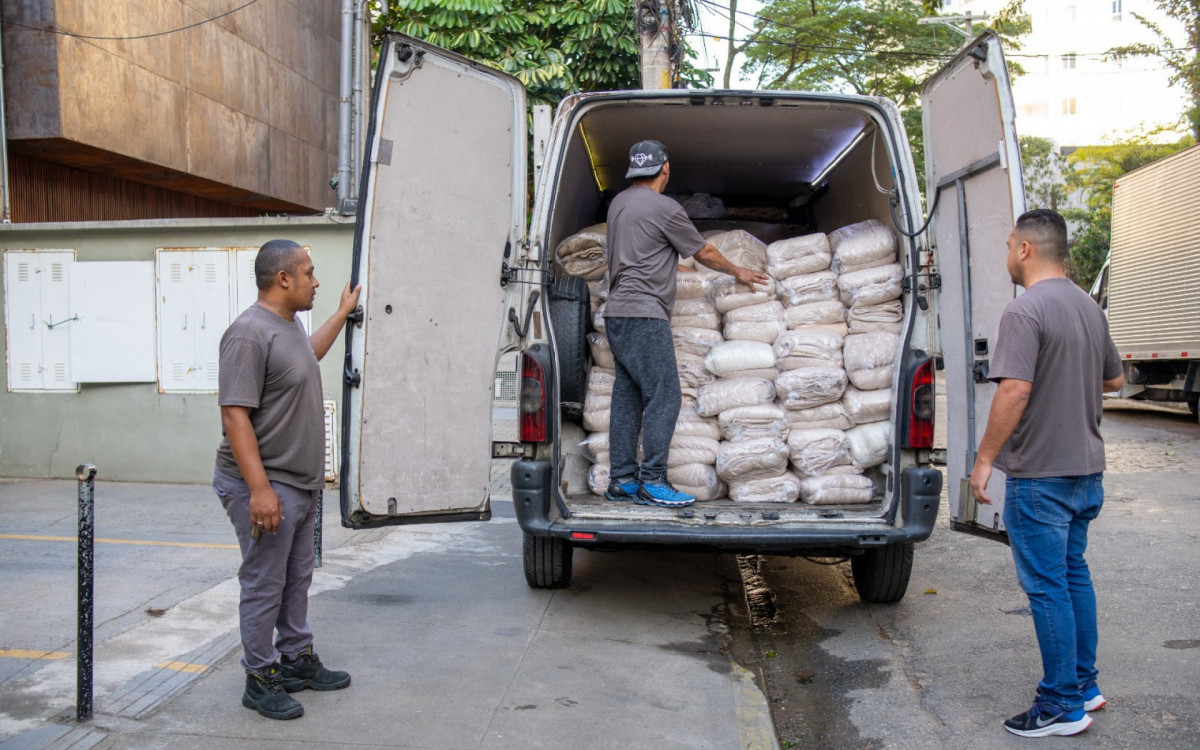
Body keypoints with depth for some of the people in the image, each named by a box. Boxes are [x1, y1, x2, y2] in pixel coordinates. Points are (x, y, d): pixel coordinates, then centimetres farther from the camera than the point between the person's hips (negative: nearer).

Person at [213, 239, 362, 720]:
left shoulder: (289, 325, 11)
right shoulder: (250, 333, -21)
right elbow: (235, 414, -25)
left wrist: (343, 313, 40)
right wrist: (259, 489, -28)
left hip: (300, 484, 10)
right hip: (266, 488, -10)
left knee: (297, 580, 19)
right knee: (264, 586, 1)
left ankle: (298, 660, 32)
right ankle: (260, 680, 13)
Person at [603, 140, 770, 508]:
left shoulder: (618, 203, 17)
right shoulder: (665, 208, -8)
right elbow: (704, 253, 3)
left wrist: (671, 262, 44)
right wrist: (738, 272, 19)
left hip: (617, 313, 9)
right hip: (644, 315, -9)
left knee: (627, 397, 9)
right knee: (663, 396, -7)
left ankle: (622, 481, 11)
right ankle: (652, 482, -7)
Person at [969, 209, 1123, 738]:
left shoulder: (1025, 310, -18)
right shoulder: (1089, 308, 10)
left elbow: (1014, 391, -26)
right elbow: (1113, 380, 20)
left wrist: (984, 459, -19)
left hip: (1040, 473, -9)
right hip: (1086, 468, 9)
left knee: (1047, 586, -1)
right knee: (1074, 574, 19)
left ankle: (1063, 705, 7)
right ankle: (1084, 685, 29)